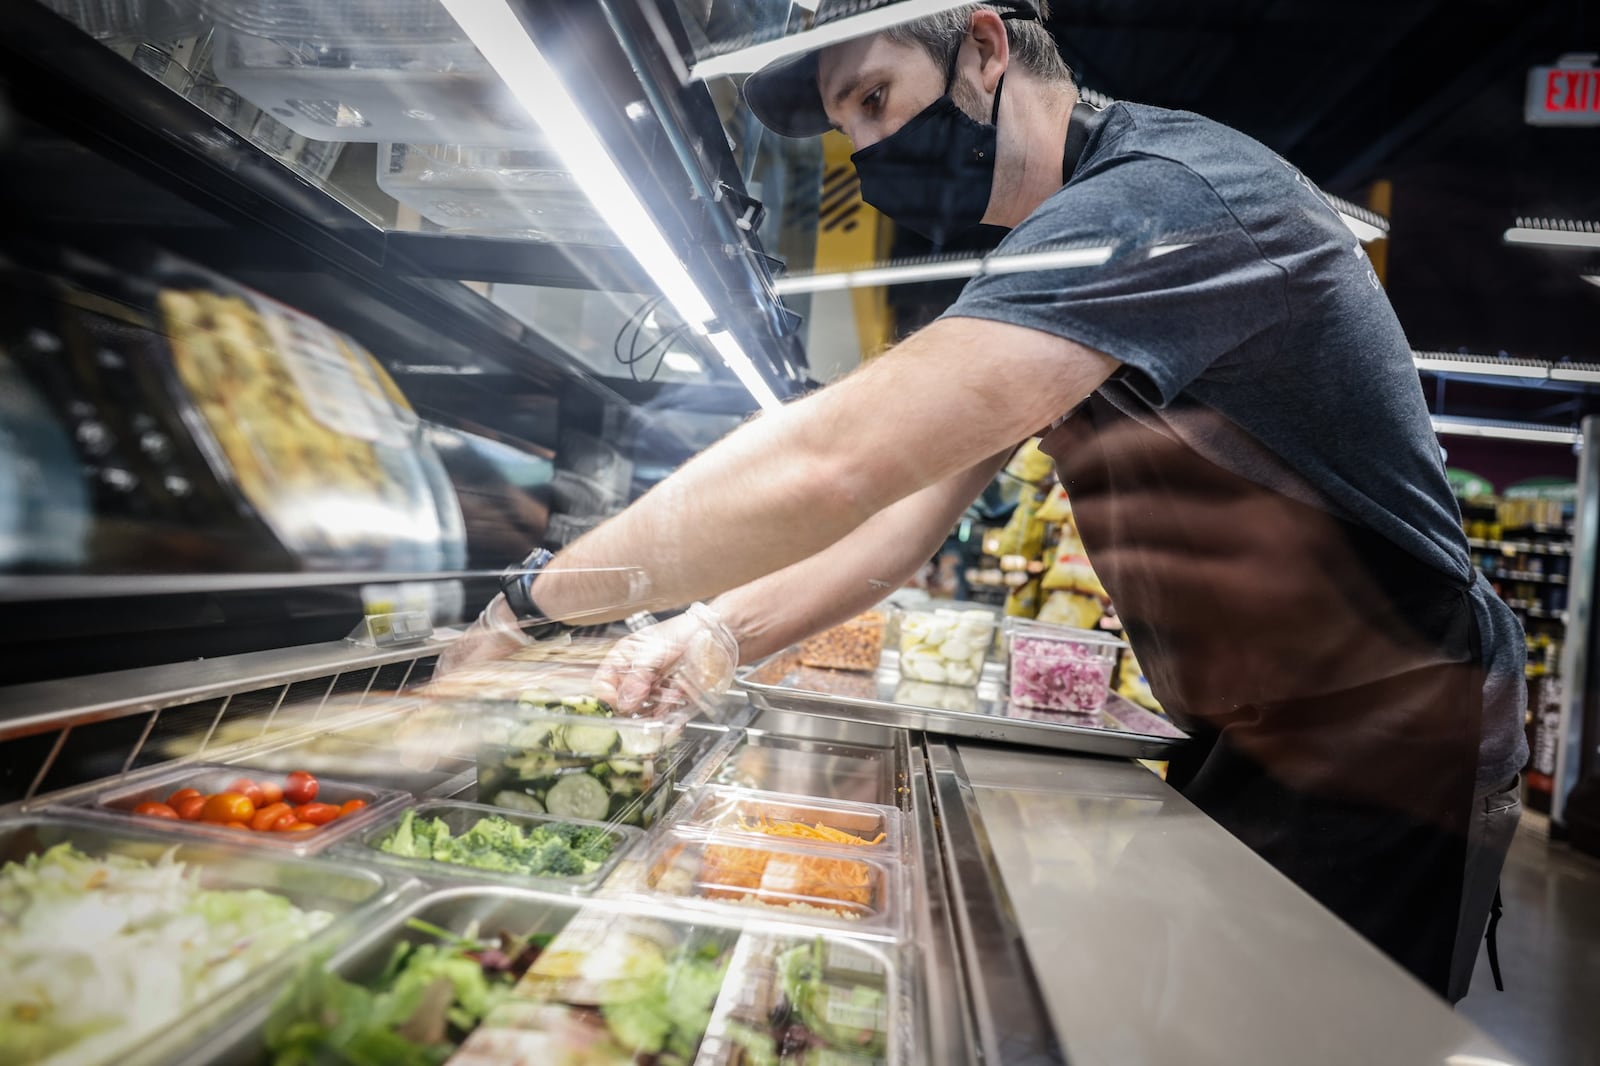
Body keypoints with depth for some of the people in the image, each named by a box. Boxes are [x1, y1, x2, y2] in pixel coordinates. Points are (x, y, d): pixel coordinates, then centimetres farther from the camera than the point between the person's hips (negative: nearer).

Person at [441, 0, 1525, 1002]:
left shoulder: (1164, 191, -26)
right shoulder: (1056, 266, 8)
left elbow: (828, 467, -36)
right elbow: (915, 495, 3)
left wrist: (538, 596, -23)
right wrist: (723, 631, -10)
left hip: (1382, 755, -8)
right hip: (1248, 739, 8)